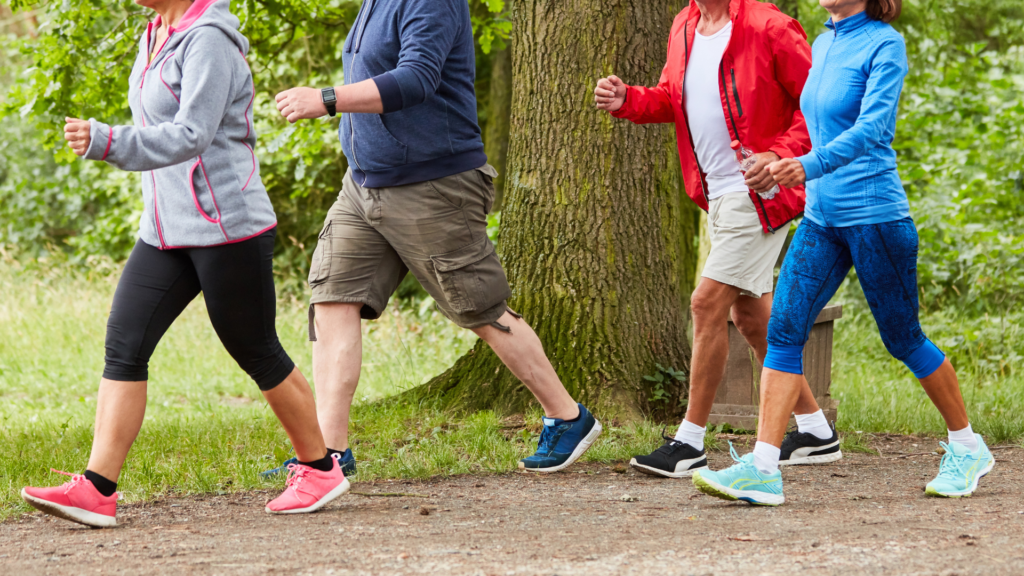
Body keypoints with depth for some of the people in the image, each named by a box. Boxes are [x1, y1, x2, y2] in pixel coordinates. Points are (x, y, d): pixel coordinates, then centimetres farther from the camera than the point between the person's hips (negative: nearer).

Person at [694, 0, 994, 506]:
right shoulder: (822, 45, 11)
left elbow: (871, 127, -25)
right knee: (783, 332, -7)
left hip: (875, 214, -7)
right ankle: (763, 469, -10)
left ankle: (967, 448, 25)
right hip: (821, 218, 7)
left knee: (903, 339, 5)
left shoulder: (884, 45, -11)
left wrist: (810, 166, -38)